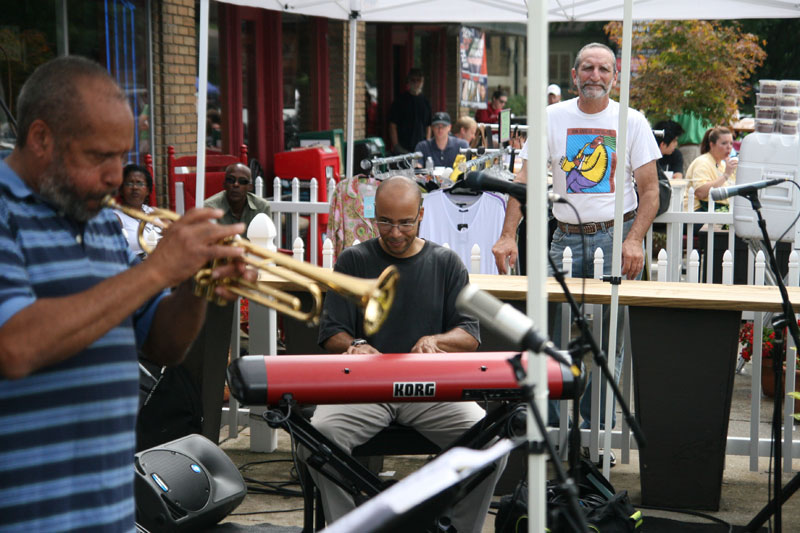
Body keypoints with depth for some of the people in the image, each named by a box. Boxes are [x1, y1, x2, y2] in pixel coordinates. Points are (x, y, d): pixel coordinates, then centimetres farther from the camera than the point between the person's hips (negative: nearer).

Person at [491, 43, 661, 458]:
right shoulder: (552, 119, 5)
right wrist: (508, 235, -12)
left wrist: (634, 240, -14)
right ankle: (544, 425, 7)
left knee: (608, 337, -2)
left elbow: (650, 189, 1)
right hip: (566, 236, 1)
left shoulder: (632, 122, 3)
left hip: (617, 235, -1)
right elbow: (524, 179, 0)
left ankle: (596, 429, 7)